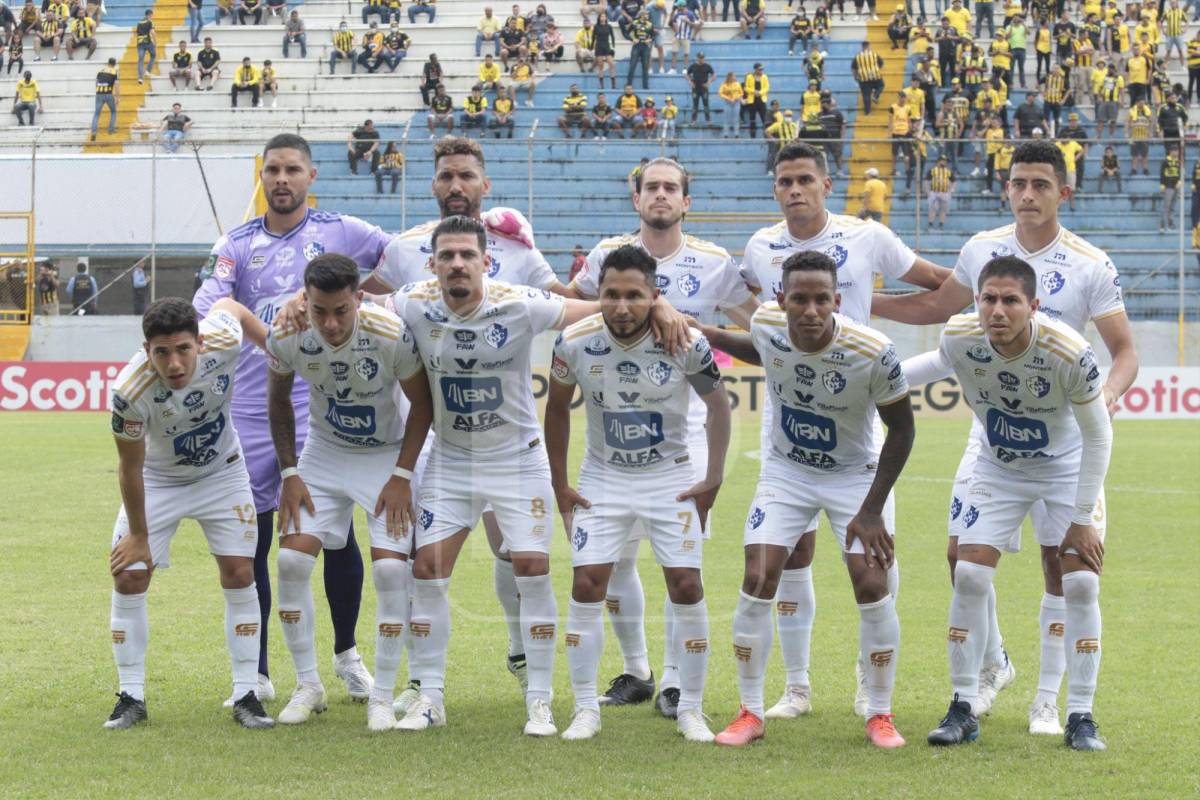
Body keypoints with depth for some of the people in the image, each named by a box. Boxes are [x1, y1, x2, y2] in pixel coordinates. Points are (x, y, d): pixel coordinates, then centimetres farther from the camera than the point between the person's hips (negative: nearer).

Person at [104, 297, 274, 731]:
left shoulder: (223, 341, -33)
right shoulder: (131, 390, -37)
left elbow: (230, 305, -6)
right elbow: (130, 466, -21)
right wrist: (138, 535, -10)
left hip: (221, 472, 2)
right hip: (157, 480, -2)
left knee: (239, 574, -5)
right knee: (129, 577, -7)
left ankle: (246, 695, 3)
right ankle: (131, 696, 7)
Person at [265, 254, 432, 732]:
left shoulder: (392, 335, -29)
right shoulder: (285, 337, -21)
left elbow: (422, 404, -12)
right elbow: (279, 400, 0)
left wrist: (402, 476, -15)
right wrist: (289, 474, -4)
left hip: (388, 455, -3)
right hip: (323, 453, 3)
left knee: (391, 567, -15)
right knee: (292, 559, -8)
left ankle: (383, 697, -2)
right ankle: (307, 686, 8)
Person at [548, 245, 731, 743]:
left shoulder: (684, 342, -19)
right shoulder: (575, 342, -15)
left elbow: (717, 403, -2)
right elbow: (557, 408, 4)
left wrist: (713, 478, -6)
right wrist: (560, 485, 3)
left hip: (671, 478, -1)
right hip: (602, 479, 1)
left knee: (686, 586, -8)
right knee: (586, 586, -8)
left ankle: (691, 710, 6)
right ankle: (585, 710, 3)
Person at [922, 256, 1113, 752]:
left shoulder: (1070, 353, -33)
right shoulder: (958, 339, -25)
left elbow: (1098, 436, -19)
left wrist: (1082, 520, -16)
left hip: (1067, 468, -2)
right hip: (997, 468, 2)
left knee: (1081, 583, -11)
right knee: (969, 576, -10)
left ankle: (1080, 717, 0)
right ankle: (963, 707, 3)